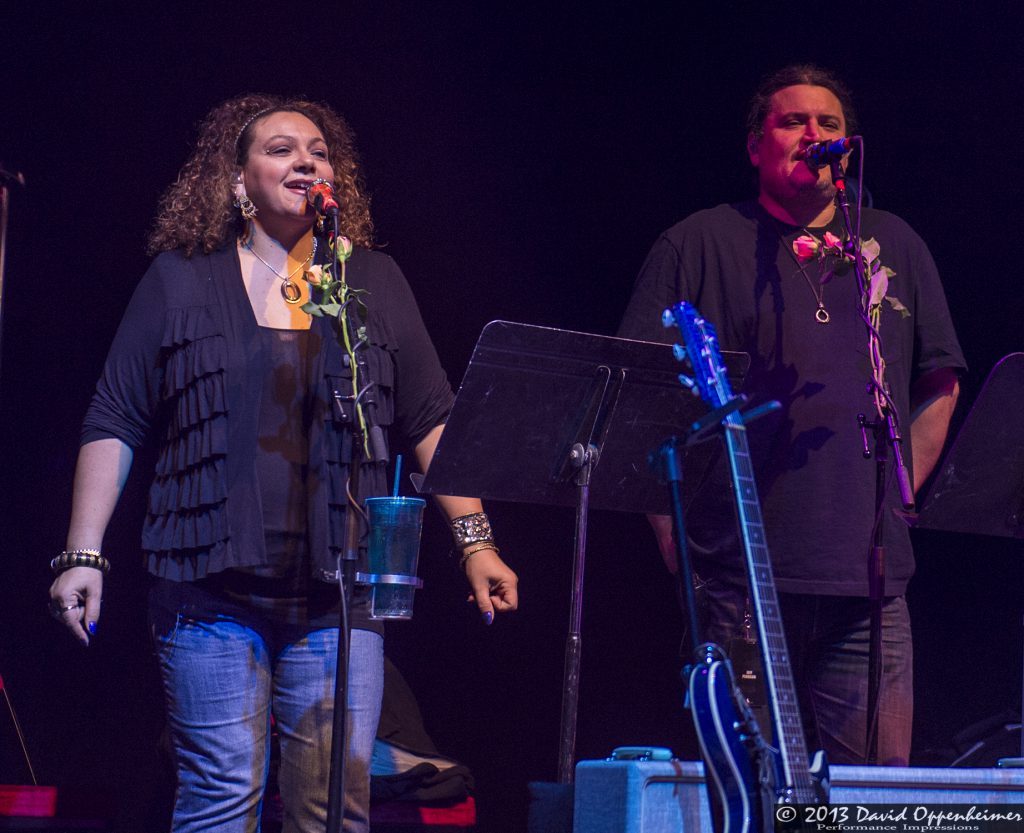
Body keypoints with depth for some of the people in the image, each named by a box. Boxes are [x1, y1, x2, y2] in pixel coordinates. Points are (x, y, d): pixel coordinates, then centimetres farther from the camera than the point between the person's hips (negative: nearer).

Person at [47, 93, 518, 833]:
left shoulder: (374, 284, 14)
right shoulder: (181, 282, 9)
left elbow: (432, 422, 13)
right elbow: (114, 425, 8)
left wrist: (475, 539, 4)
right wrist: (83, 554, 0)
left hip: (338, 596, 2)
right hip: (212, 591, -1)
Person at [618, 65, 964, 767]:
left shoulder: (894, 246, 17)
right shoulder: (699, 245, 6)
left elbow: (940, 383, 23)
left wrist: (895, 500, 12)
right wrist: (671, 525, -3)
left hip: (869, 580, 3)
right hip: (740, 575, -3)